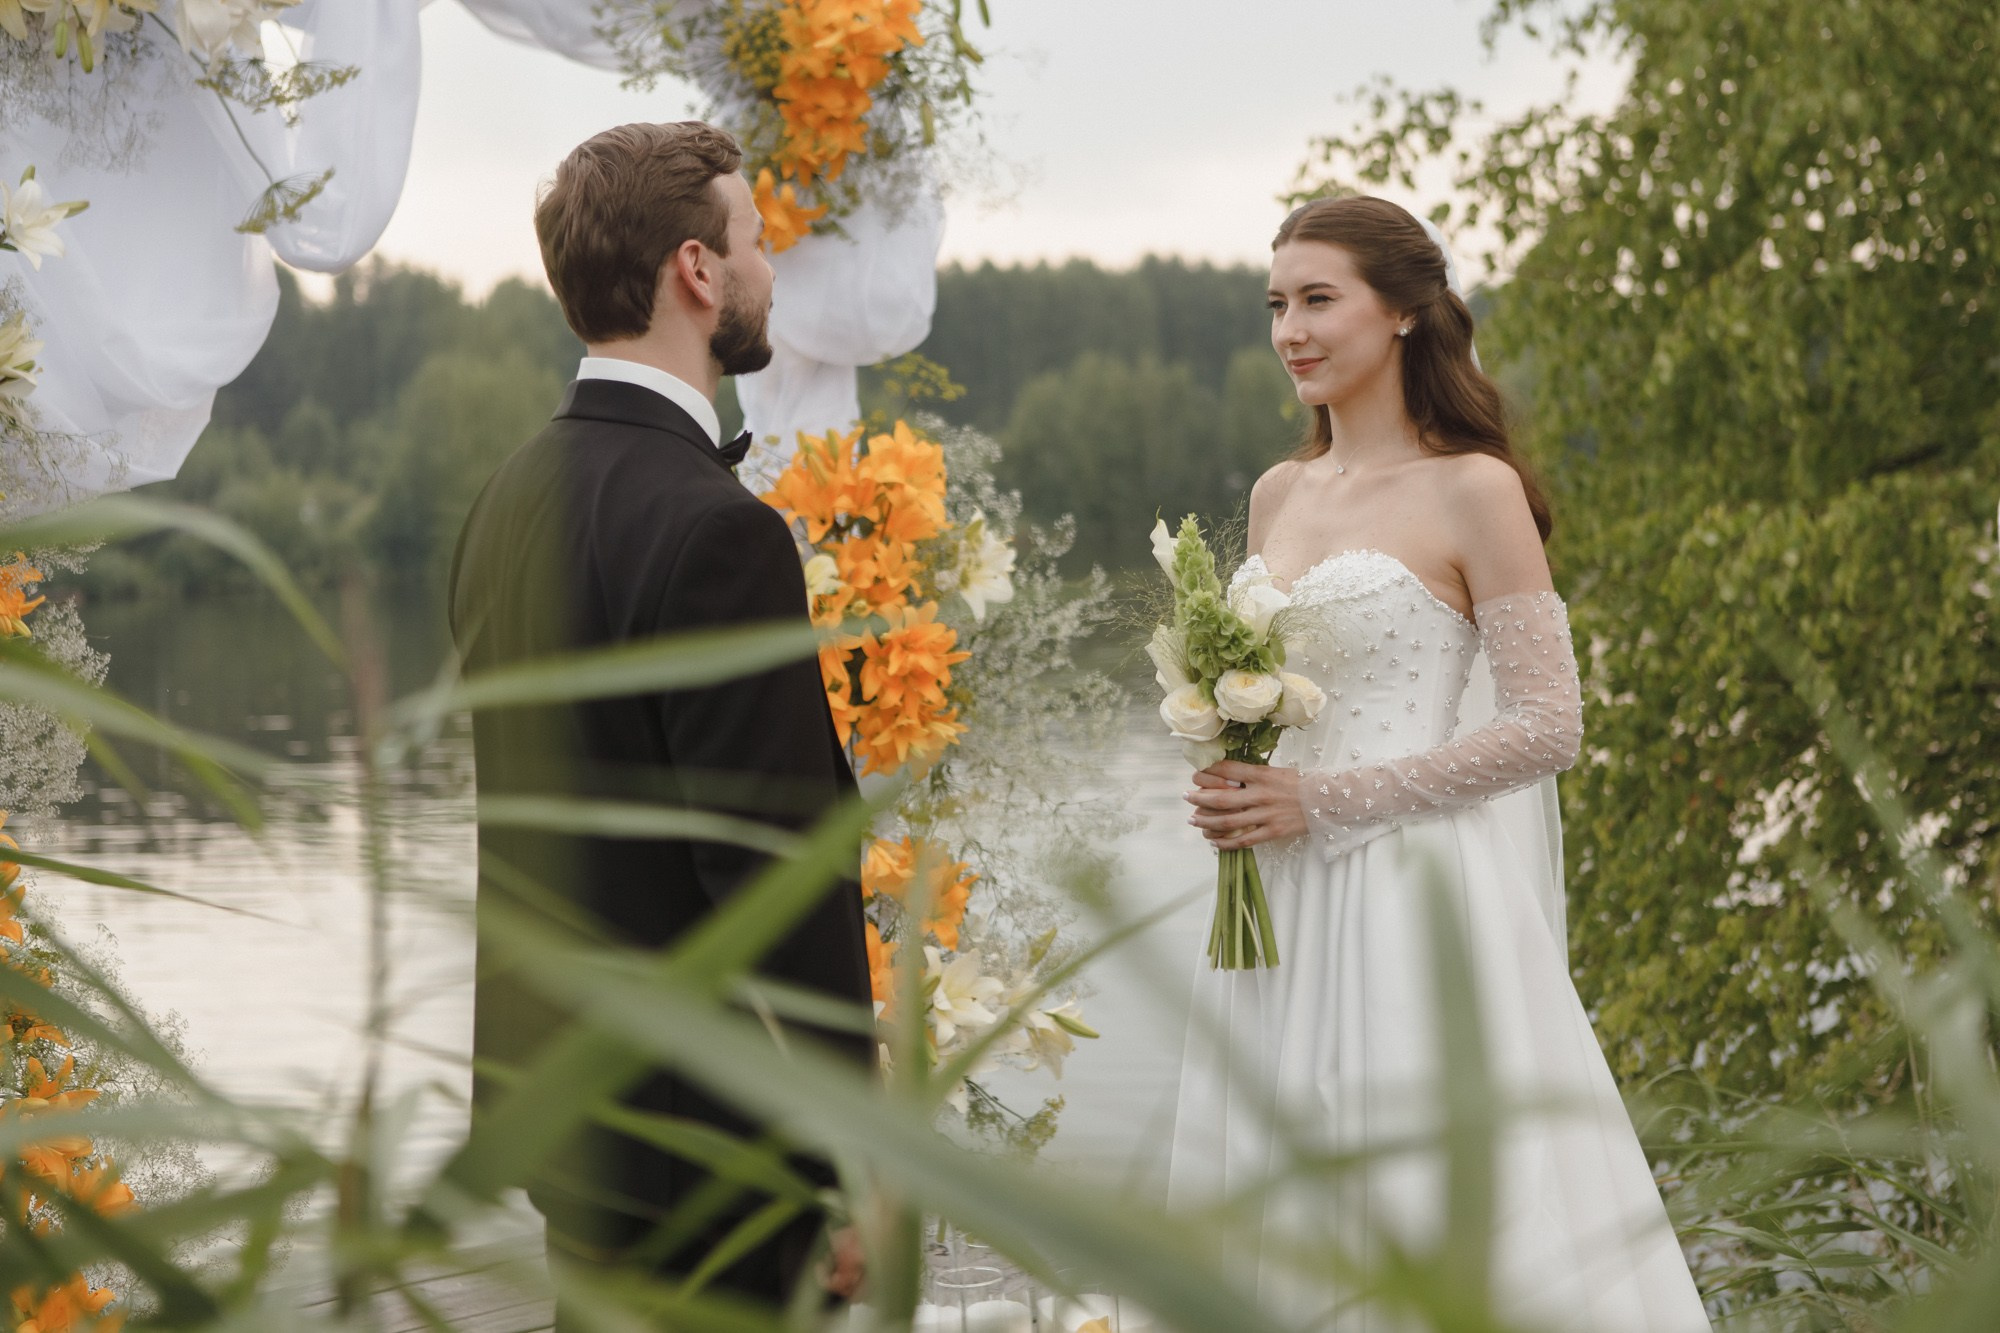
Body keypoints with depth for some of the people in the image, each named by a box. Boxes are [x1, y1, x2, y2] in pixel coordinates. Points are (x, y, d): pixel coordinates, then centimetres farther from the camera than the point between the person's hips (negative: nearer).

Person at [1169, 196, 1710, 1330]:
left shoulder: (1474, 491, -7)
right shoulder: (1279, 495, 13)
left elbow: (1549, 725, -11)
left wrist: (1327, 802, -13)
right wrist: (1232, 781, 1)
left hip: (1418, 897, -6)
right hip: (1283, 910, 6)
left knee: (1450, 1225, -4)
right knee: (1281, 1227, 9)